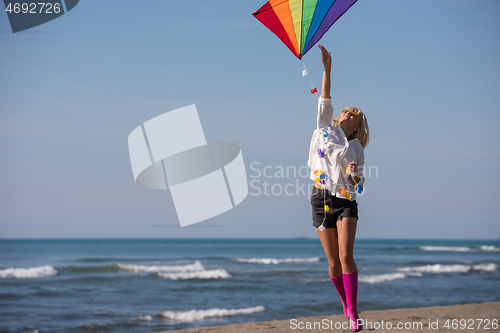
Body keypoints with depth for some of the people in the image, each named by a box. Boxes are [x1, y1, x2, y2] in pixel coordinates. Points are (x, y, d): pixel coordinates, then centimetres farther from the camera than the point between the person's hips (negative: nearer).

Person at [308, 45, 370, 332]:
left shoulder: (356, 149, 11)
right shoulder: (325, 129, 11)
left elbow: (358, 184, 10)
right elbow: (325, 100, 1)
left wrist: (354, 175, -13)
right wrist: (327, 69, -7)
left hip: (346, 201, -1)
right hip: (321, 199, 1)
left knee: (346, 256, -16)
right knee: (333, 262, 3)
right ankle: (346, 304, 23)